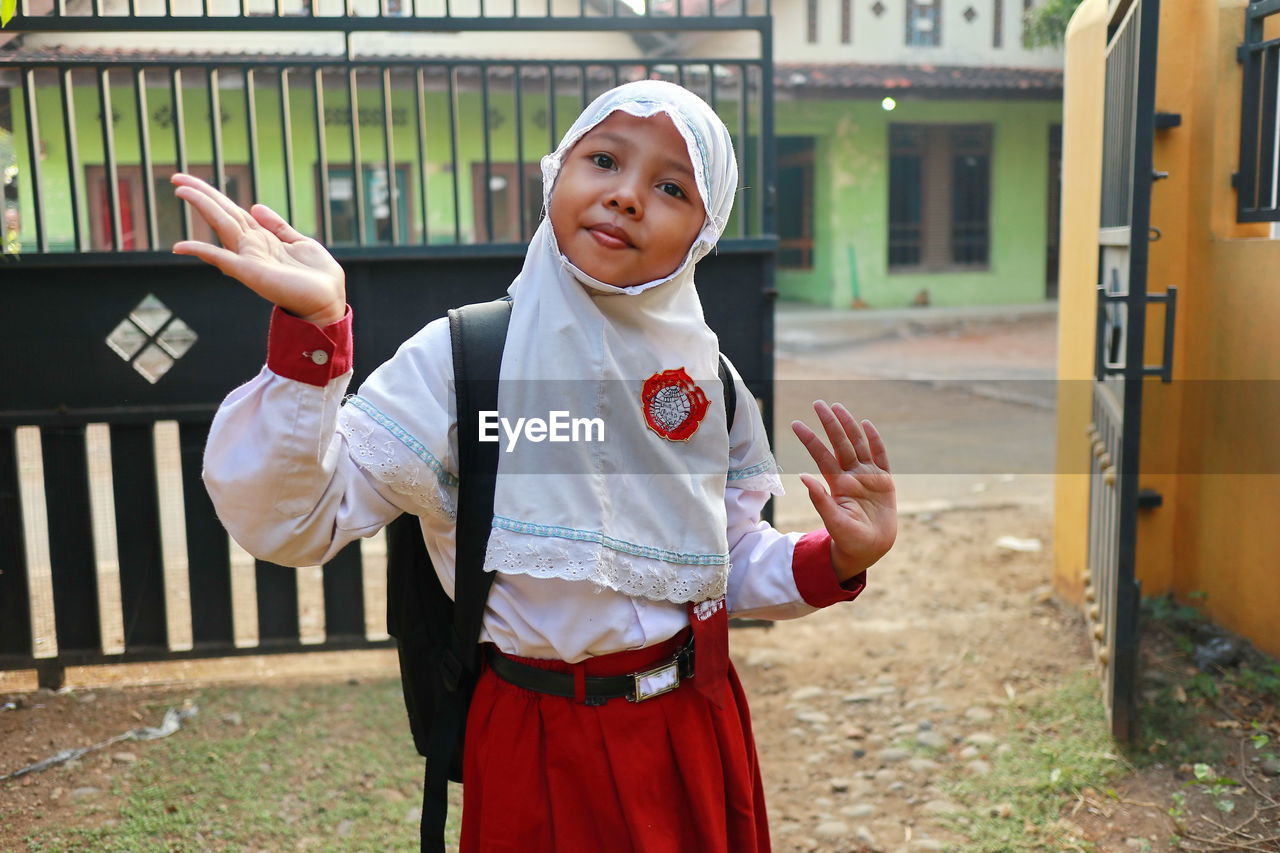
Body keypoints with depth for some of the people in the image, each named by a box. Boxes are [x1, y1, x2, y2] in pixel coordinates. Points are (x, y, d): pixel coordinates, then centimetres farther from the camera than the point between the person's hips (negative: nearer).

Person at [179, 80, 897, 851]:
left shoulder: (709, 376, -2)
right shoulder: (462, 357, -15)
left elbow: (733, 566, 7)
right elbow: (289, 522, -23)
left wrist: (835, 561, -11)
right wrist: (309, 331, -35)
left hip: (698, 730, 4)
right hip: (542, 746, -4)